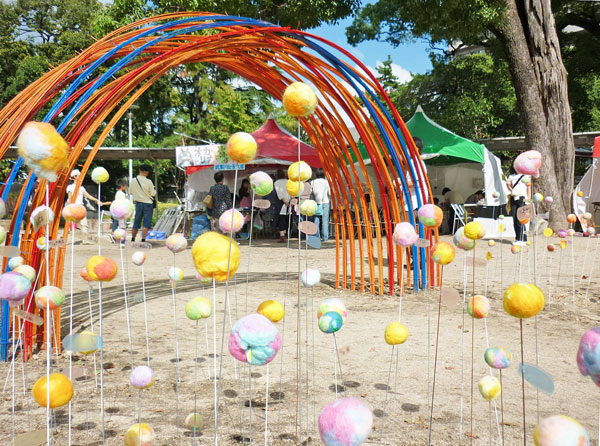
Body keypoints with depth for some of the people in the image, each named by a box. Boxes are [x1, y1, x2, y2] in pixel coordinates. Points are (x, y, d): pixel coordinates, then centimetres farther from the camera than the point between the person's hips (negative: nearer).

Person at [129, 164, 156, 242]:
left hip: (138, 203, 4)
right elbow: (153, 193, -6)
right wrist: (154, 190, 14)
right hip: (148, 203, -4)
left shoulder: (133, 181, -2)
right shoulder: (148, 181, -13)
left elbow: (130, 192, 9)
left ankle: (133, 239, 26)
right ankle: (143, 239, -11)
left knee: (136, 223, 15)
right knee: (146, 223, -2)